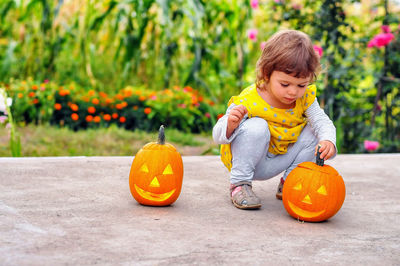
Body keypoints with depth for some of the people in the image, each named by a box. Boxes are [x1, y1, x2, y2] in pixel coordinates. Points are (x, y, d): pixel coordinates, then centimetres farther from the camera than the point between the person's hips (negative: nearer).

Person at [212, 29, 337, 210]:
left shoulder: (305, 97, -11)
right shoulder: (247, 102, -27)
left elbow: (323, 122, -14)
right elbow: (218, 136, -22)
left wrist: (328, 141, -37)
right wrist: (231, 123, -46)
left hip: (276, 162, 5)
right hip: (248, 160, -5)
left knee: (314, 131, -10)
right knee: (256, 127, -33)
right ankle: (239, 183, -15)